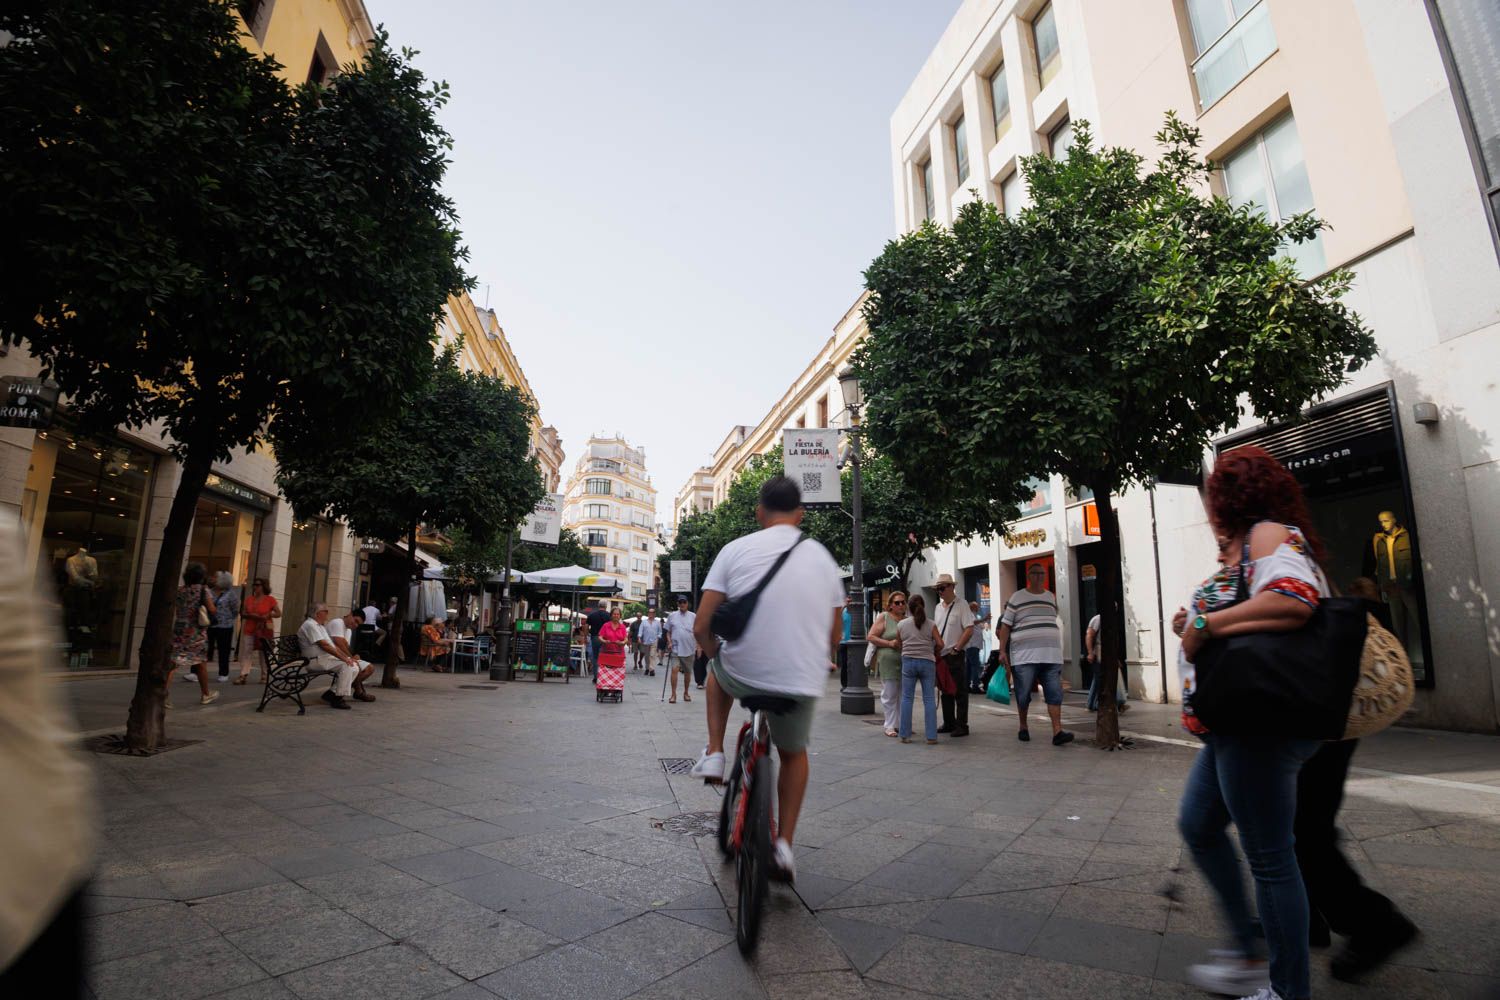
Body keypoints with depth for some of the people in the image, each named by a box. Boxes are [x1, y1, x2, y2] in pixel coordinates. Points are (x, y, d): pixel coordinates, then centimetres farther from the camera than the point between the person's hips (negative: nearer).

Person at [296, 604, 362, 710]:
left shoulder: (320, 626, 23)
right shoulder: (310, 625, -9)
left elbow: (332, 645, 20)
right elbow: (324, 645, -19)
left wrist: (348, 657, 8)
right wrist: (343, 657, -21)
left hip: (328, 657, 10)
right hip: (317, 660, -10)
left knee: (354, 667, -5)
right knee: (347, 666, -27)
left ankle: (332, 693, 0)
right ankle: (338, 698, -20)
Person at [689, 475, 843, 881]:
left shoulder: (736, 549, -5)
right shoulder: (823, 558, 3)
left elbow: (702, 627, -7)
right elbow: (834, 635, 10)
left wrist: (715, 653, 14)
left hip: (742, 673, -1)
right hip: (801, 684, 2)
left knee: (718, 669, 35)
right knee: (794, 755, 30)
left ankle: (714, 753, 27)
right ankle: (784, 844, 25)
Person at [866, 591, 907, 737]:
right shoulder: (883, 617, 0)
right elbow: (870, 637, -5)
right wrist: (889, 643, -13)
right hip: (888, 662, -4)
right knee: (890, 694, 0)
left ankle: (902, 725, 19)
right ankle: (890, 726, 9)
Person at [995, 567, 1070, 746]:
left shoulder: (1051, 597, 15)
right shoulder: (1017, 598, 2)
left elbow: (1053, 624, 23)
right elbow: (1005, 625, -1)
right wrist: (1002, 651, -9)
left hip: (1051, 655, 3)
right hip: (1024, 656, -3)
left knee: (1055, 694, -5)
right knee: (1023, 695, 3)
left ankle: (1057, 732, -6)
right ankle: (1023, 727, 20)